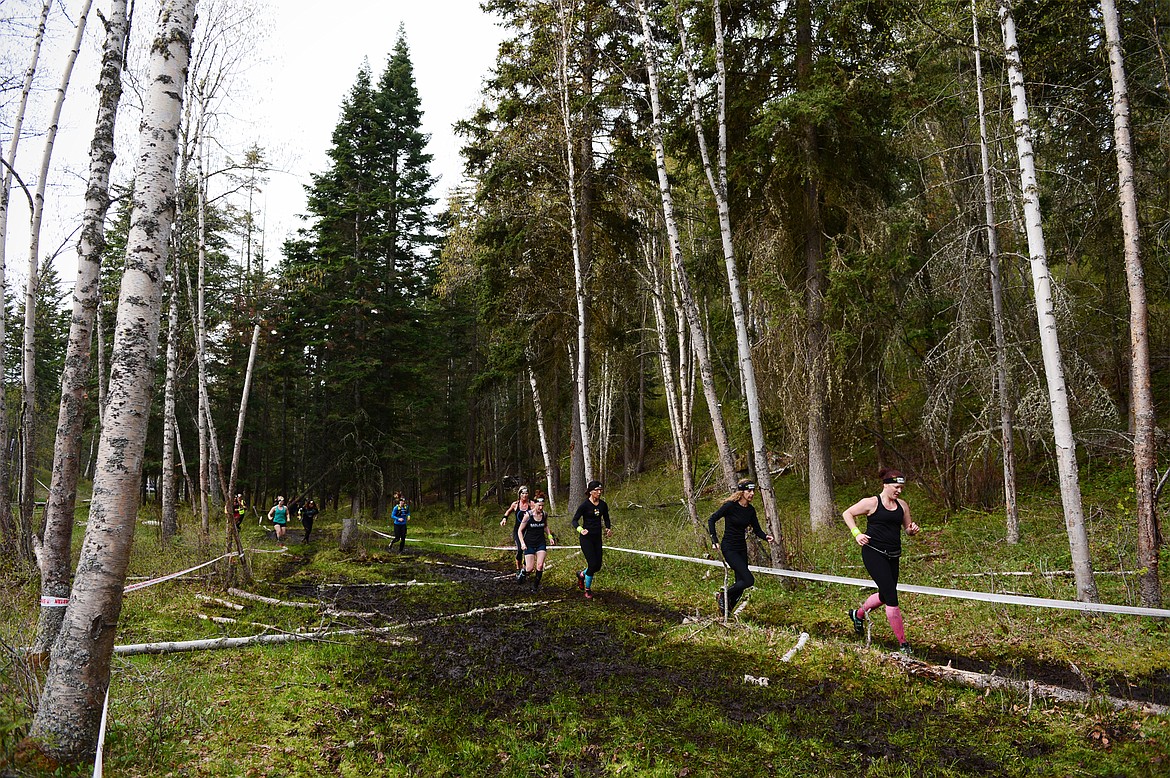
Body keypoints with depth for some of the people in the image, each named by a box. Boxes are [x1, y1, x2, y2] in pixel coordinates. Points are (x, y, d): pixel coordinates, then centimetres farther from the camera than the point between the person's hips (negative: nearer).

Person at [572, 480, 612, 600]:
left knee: (598, 566, 4)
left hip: (597, 538, 5)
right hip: (586, 538, -5)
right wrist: (580, 530, -26)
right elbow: (575, 520, -9)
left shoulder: (603, 505, 4)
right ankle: (587, 589, 10)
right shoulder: (585, 505, -12)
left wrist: (608, 529, 0)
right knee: (593, 564, -11)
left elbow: (606, 519, 19)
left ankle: (581, 574, 35)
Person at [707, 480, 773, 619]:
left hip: (742, 549, 7)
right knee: (749, 580, -15)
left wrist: (766, 537, -14)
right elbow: (711, 520, -9)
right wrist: (714, 540, -13)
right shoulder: (730, 506, -15)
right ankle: (723, 596, 4)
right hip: (729, 548, -7)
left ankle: (727, 611, 23)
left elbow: (757, 529, 7)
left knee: (741, 582, 7)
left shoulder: (750, 510, 4)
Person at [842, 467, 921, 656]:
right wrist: (856, 533, -11)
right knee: (891, 597, -11)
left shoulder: (902, 505, 10)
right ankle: (902, 643, -4)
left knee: (885, 596, 16)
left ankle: (858, 614, 44)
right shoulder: (872, 503, -7)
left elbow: (907, 527, 18)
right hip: (873, 553, -7)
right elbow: (847, 514, 1)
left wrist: (912, 529, -6)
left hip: (893, 556, 7)